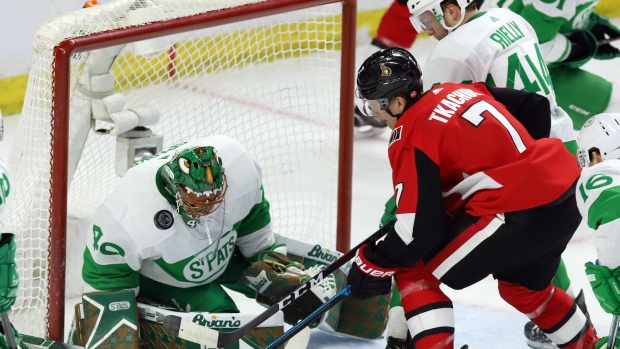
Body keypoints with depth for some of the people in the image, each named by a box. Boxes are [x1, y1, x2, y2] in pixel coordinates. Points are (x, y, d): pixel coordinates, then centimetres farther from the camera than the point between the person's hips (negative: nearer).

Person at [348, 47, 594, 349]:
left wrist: (375, 263, 0)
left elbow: (420, 227, -13)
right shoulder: (457, 91, 14)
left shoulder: (411, 138, -9)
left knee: (414, 272, 3)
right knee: (522, 285, 36)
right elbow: (536, 106, 21)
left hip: (519, 215, -9)